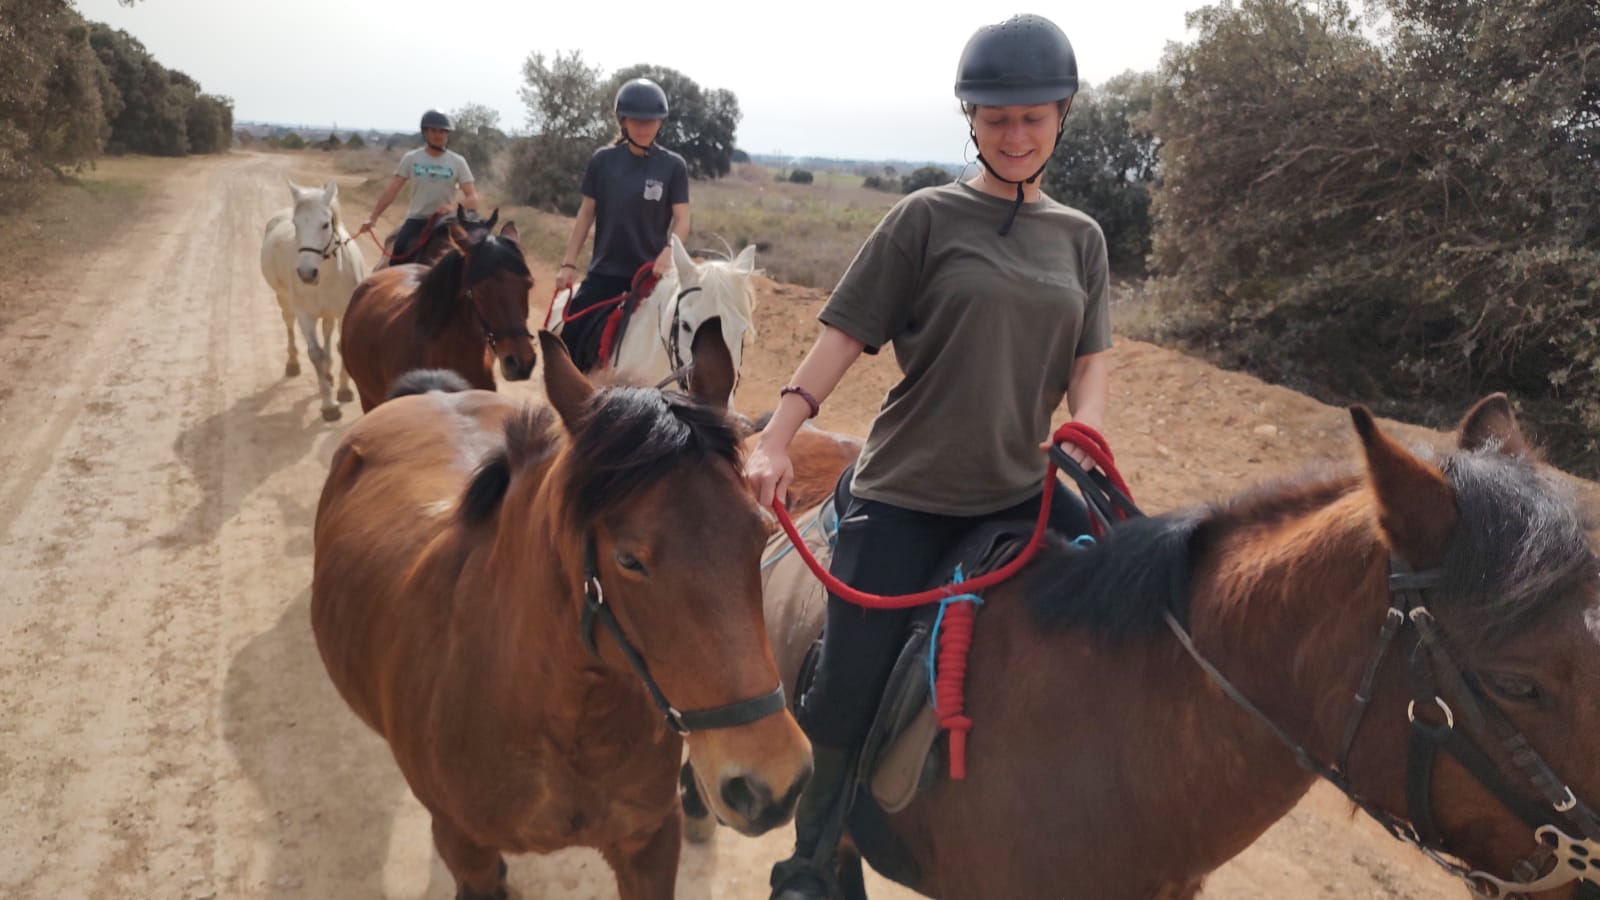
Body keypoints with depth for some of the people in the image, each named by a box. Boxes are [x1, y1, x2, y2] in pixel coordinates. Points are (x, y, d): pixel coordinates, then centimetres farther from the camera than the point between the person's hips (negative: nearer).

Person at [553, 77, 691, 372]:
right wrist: (568, 263, 2)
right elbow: (587, 213, 7)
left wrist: (670, 251, -27)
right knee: (570, 343, -7)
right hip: (605, 272, 2)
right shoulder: (603, 160, 2)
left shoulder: (673, 166, -2)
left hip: (650, 274, -1)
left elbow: (682, 219, -7)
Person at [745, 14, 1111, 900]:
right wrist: (776, 439, -16)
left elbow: (1092, 359, 8)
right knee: (845, 697, -5)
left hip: (1022, 491, 4)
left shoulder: (1080, 237, 11)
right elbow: (846, 332, -6)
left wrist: (1084, 431, -13)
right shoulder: (927, 218, -2)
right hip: (906, 495, -4)